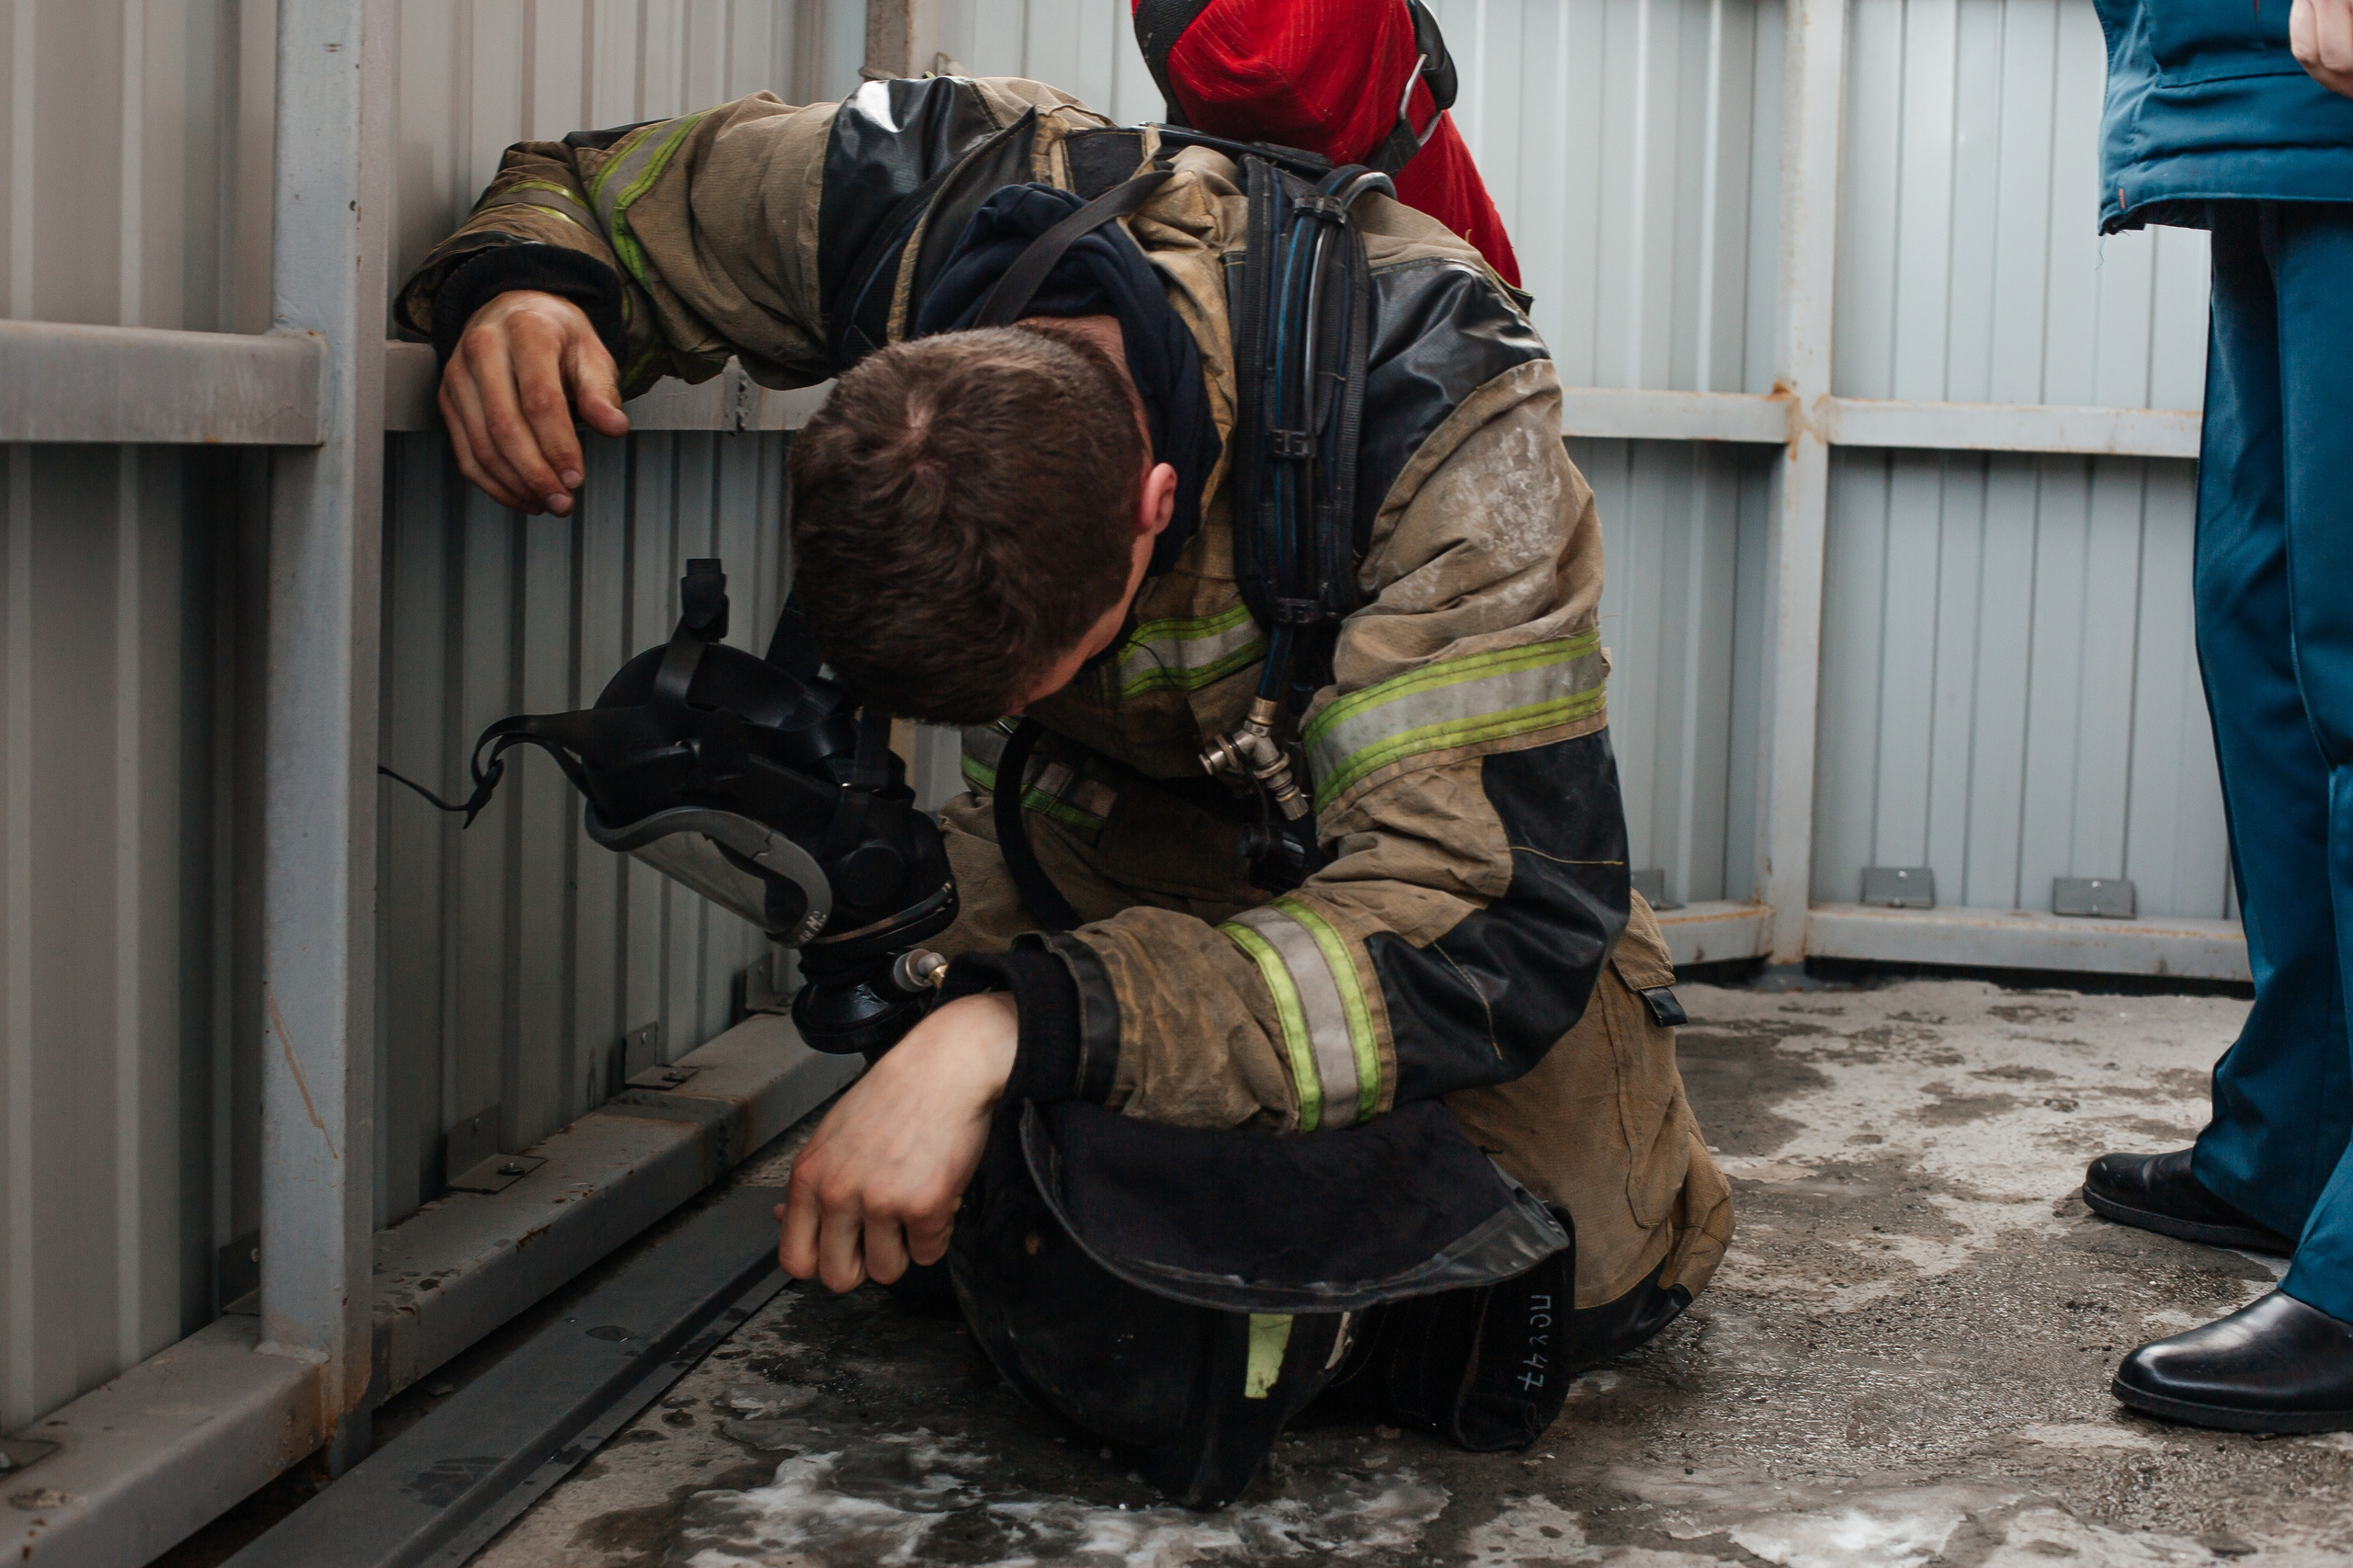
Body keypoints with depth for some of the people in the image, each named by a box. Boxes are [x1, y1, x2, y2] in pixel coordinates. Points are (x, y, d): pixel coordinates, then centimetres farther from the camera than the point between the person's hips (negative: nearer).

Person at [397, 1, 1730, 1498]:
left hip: (1404, 781, -2)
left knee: (1585, 1268, -12)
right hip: (1101, 811, 2)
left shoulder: (1445, 418, -42)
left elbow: (1494, 916, -47)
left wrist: (1014, 1027, -58)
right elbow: (590, 187, -10)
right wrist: (516, 288, -38)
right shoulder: (905, 199, -32)